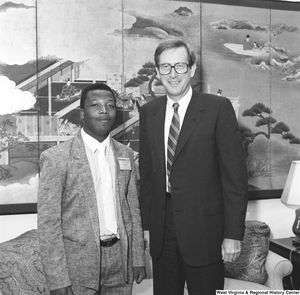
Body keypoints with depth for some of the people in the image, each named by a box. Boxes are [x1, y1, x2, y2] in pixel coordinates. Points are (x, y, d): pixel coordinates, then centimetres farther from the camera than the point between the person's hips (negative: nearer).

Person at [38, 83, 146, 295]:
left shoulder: (125, 154, 5)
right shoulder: (56, 158, -9)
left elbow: (133, 209, 9)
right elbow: (48, 222, -10)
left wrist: (138, 259, 8)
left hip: (121, 262, 4)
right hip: (78, 265, -3)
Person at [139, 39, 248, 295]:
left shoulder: (219, 108, -7)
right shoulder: (148, 112, 6)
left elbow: (235, 174, -8)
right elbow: (146, 172, 9)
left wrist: (233, 234, -10)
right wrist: (146, 223, 6)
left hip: (203, 229, -3)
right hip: (161, 230, 4)